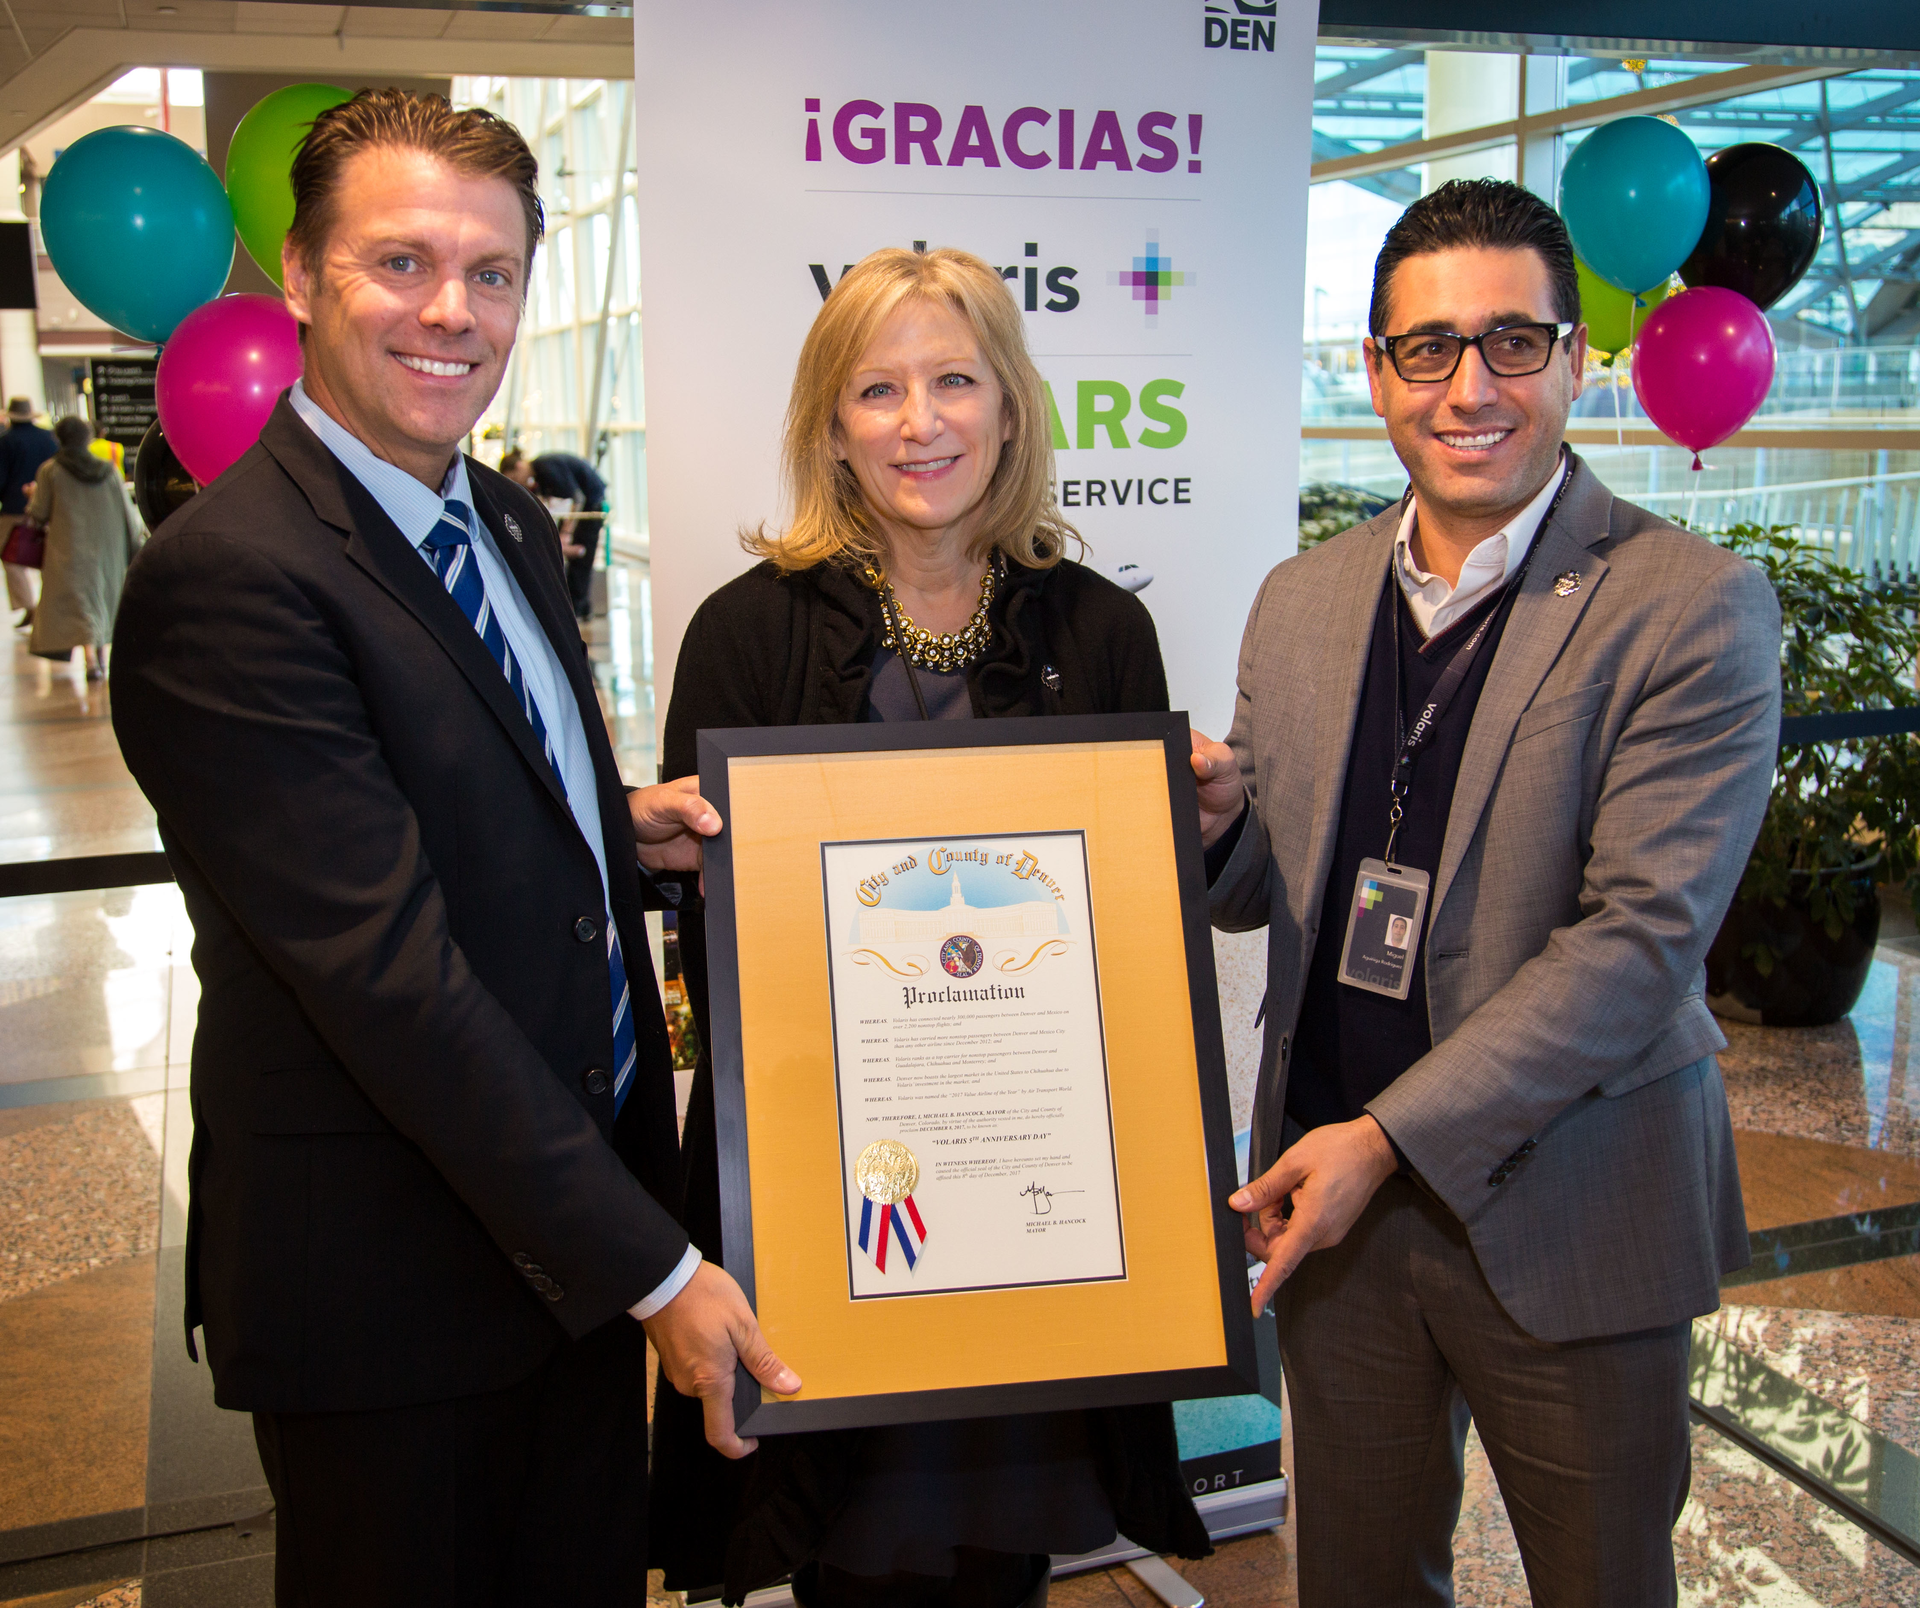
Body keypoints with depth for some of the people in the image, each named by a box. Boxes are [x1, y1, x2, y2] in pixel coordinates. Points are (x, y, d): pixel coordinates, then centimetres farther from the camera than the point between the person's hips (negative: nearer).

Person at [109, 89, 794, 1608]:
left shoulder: (512, 522, 6)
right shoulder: (224, 577, -22)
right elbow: (391, 972, -25)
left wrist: (617, 822, -4)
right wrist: (650, 1265, -22)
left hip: (579, 1214, 8)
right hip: (389, 1275, -7)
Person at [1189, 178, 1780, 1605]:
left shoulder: (1691, 607, -12)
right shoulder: (1303, 601, 5)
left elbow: (1645, 931, -18)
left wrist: (1388, 1137, -20)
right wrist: (1212, 820, -12)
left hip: (1566, 1213, -4)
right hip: (1335, 1187, 4)